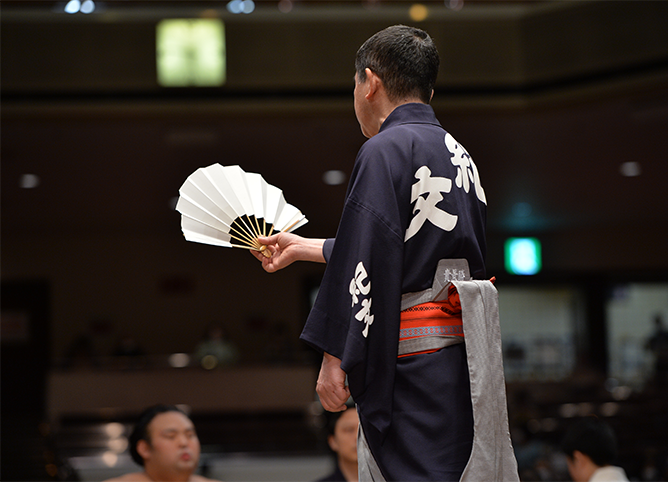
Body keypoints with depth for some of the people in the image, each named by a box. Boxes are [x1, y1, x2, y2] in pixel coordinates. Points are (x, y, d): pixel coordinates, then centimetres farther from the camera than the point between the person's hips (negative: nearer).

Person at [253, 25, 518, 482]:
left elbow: (367, 267, -17)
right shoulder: (459, 156, 18)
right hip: (461, 358, 9)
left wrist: (335, 356, -12)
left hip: (414, 370, -9)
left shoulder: (385, 150, -10)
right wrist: (302, 247, 39)